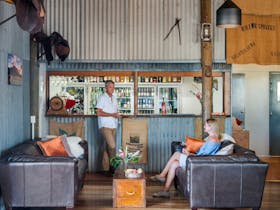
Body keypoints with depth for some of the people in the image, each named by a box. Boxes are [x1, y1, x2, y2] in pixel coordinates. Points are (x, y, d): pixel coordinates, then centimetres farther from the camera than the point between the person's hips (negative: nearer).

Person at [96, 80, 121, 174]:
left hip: (113, 126, 7)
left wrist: (117, 115, 0)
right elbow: (98, 112, -14)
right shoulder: (102, 98, -7)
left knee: (108, 147, 8)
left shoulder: (114, 98, 16)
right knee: (112, 146, -15)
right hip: (105, 125, -7)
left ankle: (106, 168, 12)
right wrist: (112, 114, -18)